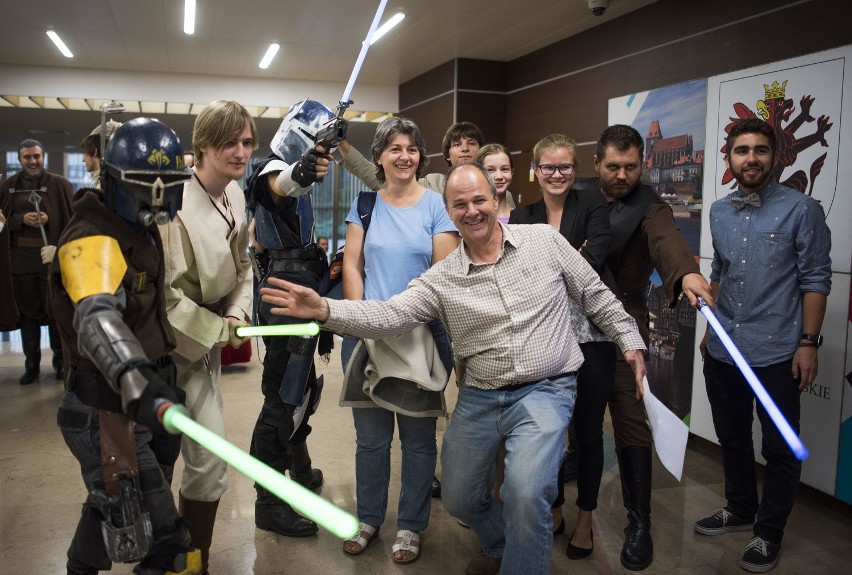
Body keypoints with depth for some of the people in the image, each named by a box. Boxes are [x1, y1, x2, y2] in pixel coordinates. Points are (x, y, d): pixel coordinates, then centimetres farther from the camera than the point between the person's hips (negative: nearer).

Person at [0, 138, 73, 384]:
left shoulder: (59, 184, 1)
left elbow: (73, 218, -2)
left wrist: (49, 219, -18)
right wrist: (22, 219, -11)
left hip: (53, 256, -2)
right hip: (20, 258, 2)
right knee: (27, 311, 8)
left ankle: (60, 361, 17)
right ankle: (31, 365, 17)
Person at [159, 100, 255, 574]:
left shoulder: (235, 195, 2)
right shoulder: (177, 200, -23)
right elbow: (164, 293, -24)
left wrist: (237, 314, -6)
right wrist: (219, 331, -17)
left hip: (208, 337, 7)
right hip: (173, 341, -7)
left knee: (208, 457, 14)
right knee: (210, 458, 0)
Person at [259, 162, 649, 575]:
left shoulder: (545, 240, -2)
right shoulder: (441, 278, -1)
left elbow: (594, 294, 8)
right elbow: (388, 315, -12)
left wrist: (630, 340, 7)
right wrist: (324, 309, -25)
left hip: (545, 390, -3)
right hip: (479, 397, 3)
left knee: (525, 493, -25)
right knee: (459, 500, 13)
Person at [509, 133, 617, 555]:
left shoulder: (592, 204, 3)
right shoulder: (522, 217, 9)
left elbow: (595, 258, -12)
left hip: (591, 331, -2)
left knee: (588, 429, 7)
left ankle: (585, 517, 26)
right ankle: (554, 508, 30)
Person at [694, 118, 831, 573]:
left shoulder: (801, 209, -8)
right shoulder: (718, 212, 7)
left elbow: (816, 279, -8)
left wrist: (808, 342, -12)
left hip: (777, 353, -5)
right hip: (722, 351, 5)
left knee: (780, 449, 7)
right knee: (731, 438, 18)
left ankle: (768, 533, 24)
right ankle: (739, 509, 38)